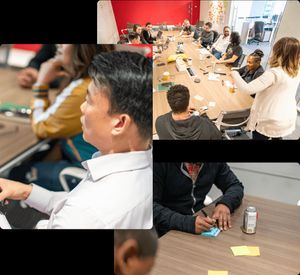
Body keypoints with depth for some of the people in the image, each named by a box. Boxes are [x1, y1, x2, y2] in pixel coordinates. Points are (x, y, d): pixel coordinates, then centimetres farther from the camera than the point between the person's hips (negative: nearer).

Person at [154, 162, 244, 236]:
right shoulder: (159, 165, -18)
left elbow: (235, 186, 7)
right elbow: (151, 206, -22)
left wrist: (225, 203, -15)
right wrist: (187, 223, -34)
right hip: (169, 232, -5)